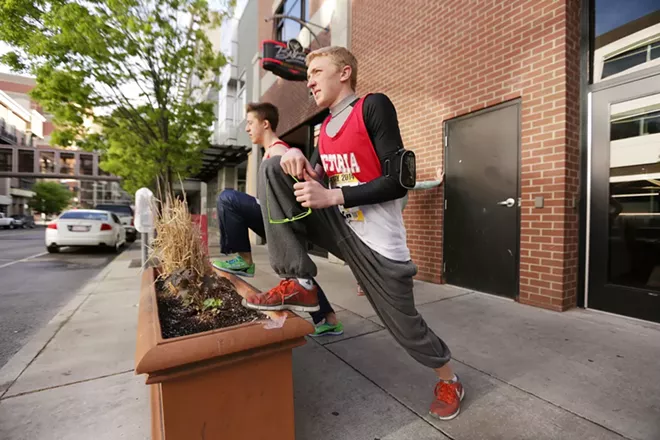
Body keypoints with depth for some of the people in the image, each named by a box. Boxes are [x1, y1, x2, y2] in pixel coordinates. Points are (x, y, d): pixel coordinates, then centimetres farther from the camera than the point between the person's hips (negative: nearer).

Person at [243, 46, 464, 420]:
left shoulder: (373, 106, -9)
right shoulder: (326, 126, 11)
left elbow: (398, 181, -16)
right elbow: (318, 177, 13)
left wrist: (331, 196, -21)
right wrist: (298, 158, -9)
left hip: (377, 238, -6)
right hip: (339, 226, 6)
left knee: (403, 323, 5)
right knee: (274, 169, -7)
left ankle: (449, 379, 42)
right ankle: (298, 283, -9)